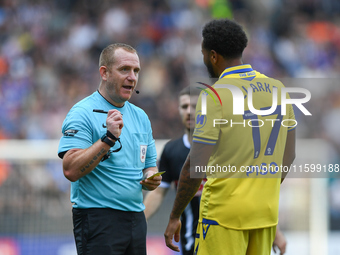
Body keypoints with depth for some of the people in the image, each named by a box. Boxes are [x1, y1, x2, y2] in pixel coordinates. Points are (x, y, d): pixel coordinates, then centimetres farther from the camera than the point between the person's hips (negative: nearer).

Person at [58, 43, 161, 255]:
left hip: (136, 219, 7)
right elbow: (71, 170, -18)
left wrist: (151, 179, 0)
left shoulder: (140, 117, 15)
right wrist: (109, 138, -24)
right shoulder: (83, 113, -8)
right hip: (97, 219, -7)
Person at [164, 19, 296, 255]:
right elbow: (288, 155, 14)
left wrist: (174, 217, -7)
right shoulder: (276, 88, 6)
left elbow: (195, 167, -15)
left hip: (225, 212, -6)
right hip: (266, 212, 6)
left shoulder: (215, 95, -13)